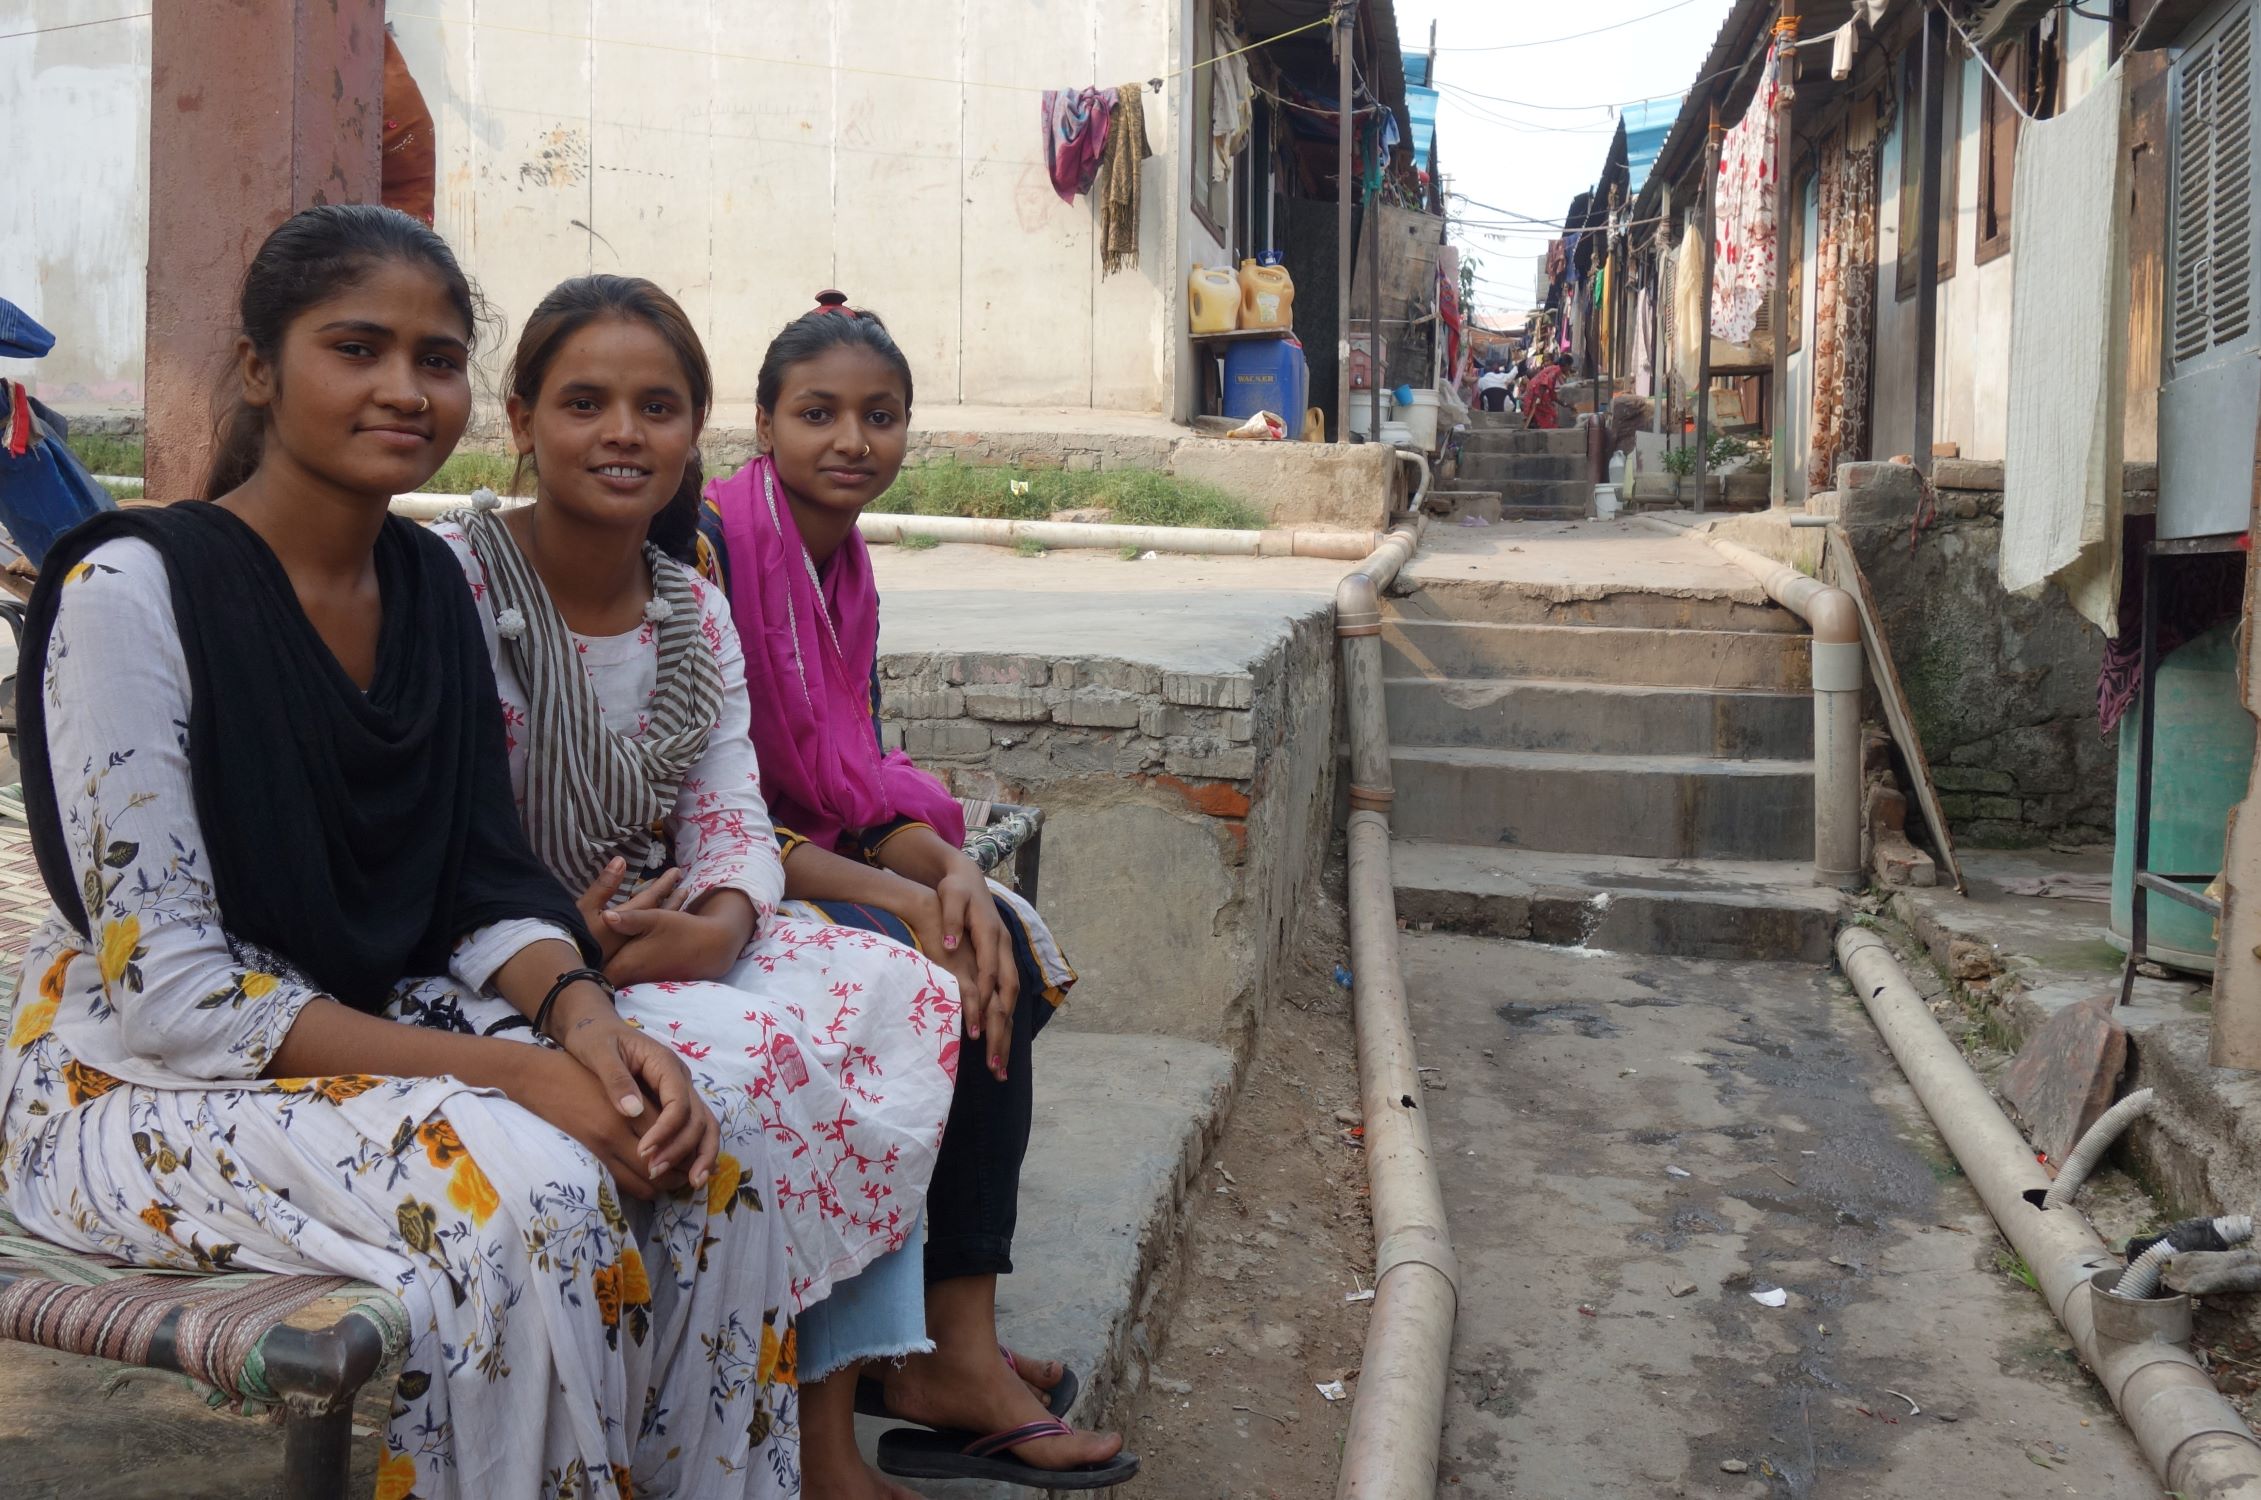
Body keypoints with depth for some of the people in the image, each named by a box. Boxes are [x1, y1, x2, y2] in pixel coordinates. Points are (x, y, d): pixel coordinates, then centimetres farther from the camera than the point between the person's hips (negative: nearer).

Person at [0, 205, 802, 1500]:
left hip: (387, 1041, 6)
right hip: (141, 1088, -6)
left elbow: (487, 887, 6)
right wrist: (509, 1070, -27)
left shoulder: (430, 581, 5)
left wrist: (583, 1012, -17)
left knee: (721, 1149, -18)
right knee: (531, 1190, -32)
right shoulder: (133, 589, -16)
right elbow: (168, 992, -20)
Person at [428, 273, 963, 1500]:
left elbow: (735, 828, 4)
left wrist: (714, 927, -19)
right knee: (744, 1057, -30)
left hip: (661, 940, 7)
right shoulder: (446, 583, -12)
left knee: (904, 995, -12)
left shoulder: (697, 616, 9)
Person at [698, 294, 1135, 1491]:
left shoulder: (845, 568, 9)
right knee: (914, 979, -22)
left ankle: (956, 1343, -5)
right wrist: (892, 895, -24)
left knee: (1001, 956, -8)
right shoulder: (706, 543, -17)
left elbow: (862, 780, 5)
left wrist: (952, 872, -15)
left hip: (805, 858, 8)